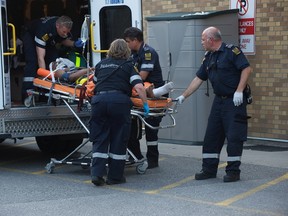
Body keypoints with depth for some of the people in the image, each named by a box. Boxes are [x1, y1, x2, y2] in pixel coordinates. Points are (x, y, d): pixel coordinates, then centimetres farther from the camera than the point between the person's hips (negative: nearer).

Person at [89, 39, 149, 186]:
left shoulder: (100, 64, 23)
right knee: (118, 139, 6)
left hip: (98, 99, 3)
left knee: (99, 139, 8)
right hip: (119, 100, -3)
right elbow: (139, 87, 0)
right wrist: (145, 104, 8)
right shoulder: (128, 66, 13)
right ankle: (115, 176, 10)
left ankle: (97, 173, -3)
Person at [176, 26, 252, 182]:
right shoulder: (208, 57, 13)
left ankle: (233, 171, 4)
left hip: (235, 101, -8)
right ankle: (209, 169, 16)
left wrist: (239, 91, -22)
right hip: (219, 101, 8)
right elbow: (198, 79, 16)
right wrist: (183, 96, 13)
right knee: (211, 136, 8)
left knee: (234, 137, -4)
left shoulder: (231, 51, -10)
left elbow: (247, 69, -17)